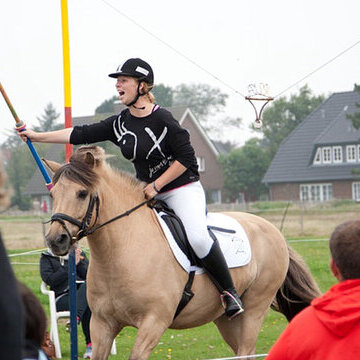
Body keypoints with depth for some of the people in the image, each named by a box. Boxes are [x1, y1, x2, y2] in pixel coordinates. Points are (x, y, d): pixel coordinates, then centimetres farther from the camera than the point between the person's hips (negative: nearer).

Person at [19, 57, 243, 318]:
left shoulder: (161, 119, -14)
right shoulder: (120, 124, 6)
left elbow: (186, 158, -14)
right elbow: (81, 135, 7)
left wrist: (156, 185, -15)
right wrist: (35, 136, 5)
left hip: (182, 189, -8)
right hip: (148, 194, 8)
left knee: (198, 238, -28)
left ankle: (230, 292, -12)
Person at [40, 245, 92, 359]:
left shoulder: (80, 255, 23)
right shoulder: (46, 258, 13)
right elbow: (49, 279, -4)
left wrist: (79, 263, -4)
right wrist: (70, 267, -7)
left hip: (83, 293, 3)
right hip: (61, 297, -3)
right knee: (87, 305, -34)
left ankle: (76, 317, -50)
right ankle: (90, 345, -42)